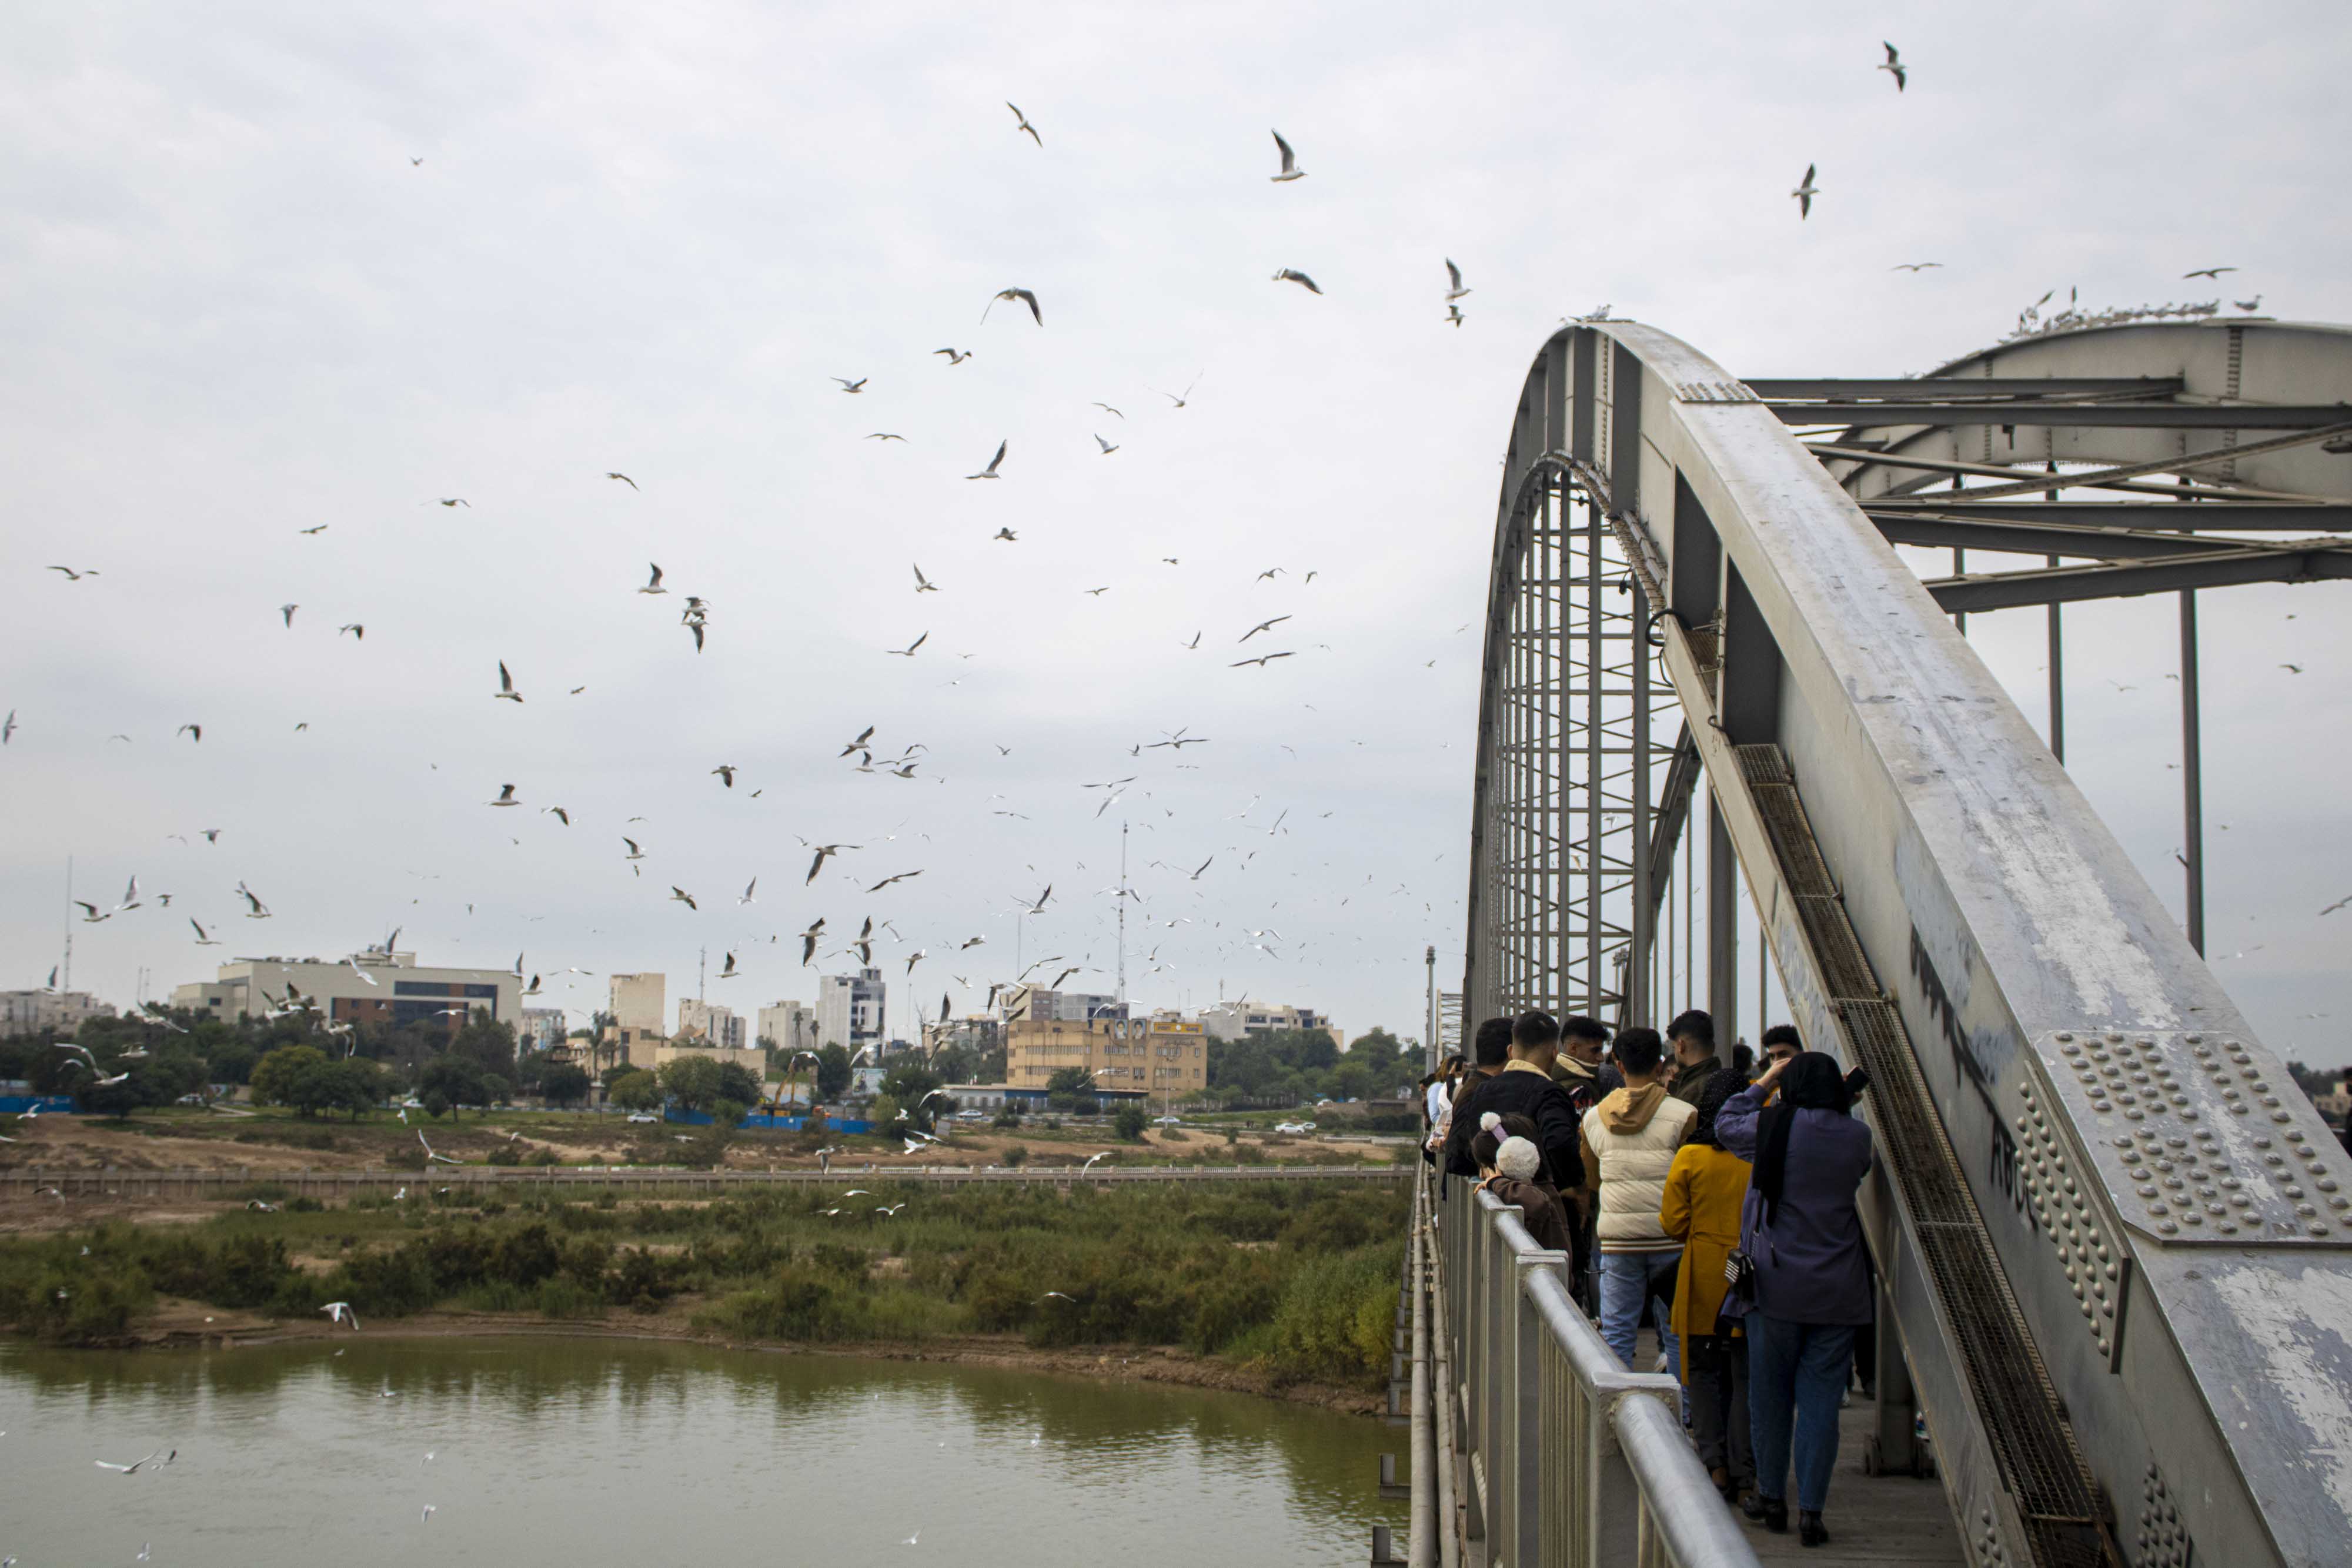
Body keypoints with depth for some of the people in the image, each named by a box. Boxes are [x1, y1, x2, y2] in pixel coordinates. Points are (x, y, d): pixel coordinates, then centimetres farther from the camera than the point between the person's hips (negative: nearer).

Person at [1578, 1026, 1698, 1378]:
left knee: (1615, 1334, 7)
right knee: (1677, 1333, 6)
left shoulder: (1594, 1117, 6)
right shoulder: (1683, 1115, -8)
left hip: (1617, 1240, 3)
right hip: (1670, 1239, -2)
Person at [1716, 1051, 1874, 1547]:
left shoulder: (1773, 1127, -9)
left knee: (1770, 1395, 12)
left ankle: (1772, 1497, 21)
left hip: (1777, 1285, -1)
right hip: (1837, 1292, 2)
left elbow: (1726, 1123, 9)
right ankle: (1811, 1510, 2)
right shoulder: (1858, 1138, -3)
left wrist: (1765, 1081, 18)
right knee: (1821, 1401, 4)